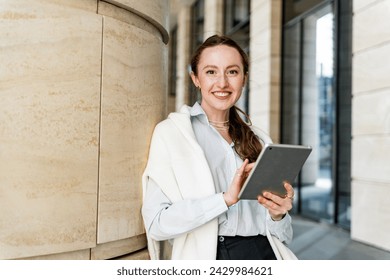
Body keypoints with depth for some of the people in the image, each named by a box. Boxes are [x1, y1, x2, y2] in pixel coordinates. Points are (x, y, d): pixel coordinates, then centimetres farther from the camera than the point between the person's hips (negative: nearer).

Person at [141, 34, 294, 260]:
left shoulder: (260, 140, 10)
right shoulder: (170, 132, -2)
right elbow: (156, 223, -12)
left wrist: (277, 215, -7)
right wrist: (226, 198, -19)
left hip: (263, 254, 4)